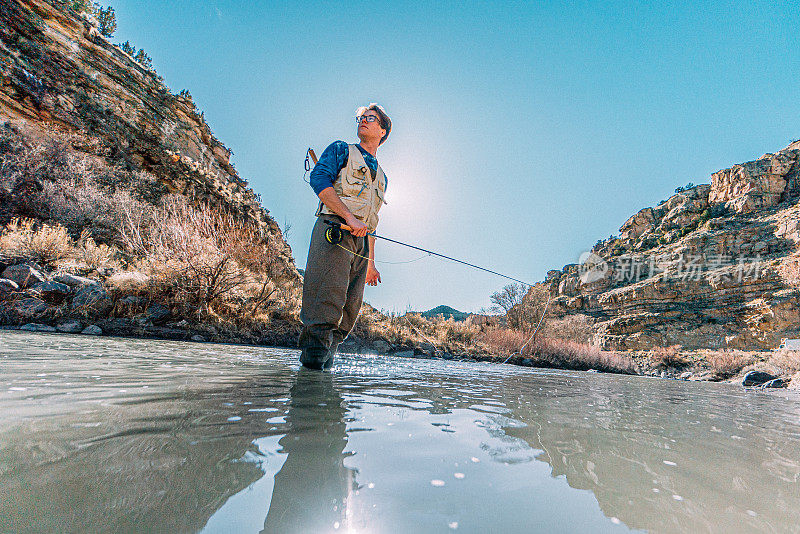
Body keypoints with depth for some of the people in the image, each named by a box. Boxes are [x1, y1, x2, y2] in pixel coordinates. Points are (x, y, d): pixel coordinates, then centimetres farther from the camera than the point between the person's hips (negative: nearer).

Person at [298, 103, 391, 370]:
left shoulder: (381, 177, 31)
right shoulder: (342, 150, 16)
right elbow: (318, 179, -4)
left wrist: (370, 262, 23)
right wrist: (349, 217, -15)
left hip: (361, 240, 5)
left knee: (350, 306, -3)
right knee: (328, 295, -20)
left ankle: (326, 356, 4)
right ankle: (314, 348, -16)